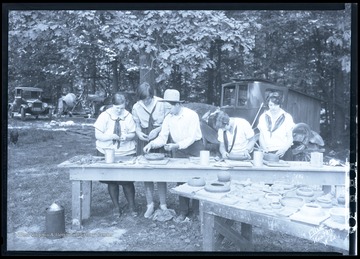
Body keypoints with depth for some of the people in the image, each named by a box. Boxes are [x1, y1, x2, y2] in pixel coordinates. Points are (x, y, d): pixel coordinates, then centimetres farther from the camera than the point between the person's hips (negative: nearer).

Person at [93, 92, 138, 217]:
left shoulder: (128, 116, -3)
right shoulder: (105, 116, -7)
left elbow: (133, 134, 2)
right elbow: (98, 135, -8)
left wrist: (126, 137, -20)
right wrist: (111, 136, -24)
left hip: (126, 152, 0)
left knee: (128, 181, -2)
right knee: (112, 181, 8)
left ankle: (132, 207, 14)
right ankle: (116, 207, 23)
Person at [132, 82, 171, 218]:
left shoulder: (162, 104, -8)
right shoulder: (136, 107, 0)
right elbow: (137, 125, 9)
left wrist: (157, 130, -17)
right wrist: (138, 133, -12)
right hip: (144, 141, 2)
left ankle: (163, 205, 13)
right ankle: (150, 205, 16)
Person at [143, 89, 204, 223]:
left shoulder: (191, 115, -20)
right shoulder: (168, 118, -5)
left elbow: (191, 138, -24)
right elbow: (162, 137, -6)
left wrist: (176, 145, -37)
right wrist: (152, 144, -24)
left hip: (194, 148, -4)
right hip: (177, 150, 5)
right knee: (180, 180, 7)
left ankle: (198, 210, 15)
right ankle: (183, 212, 19)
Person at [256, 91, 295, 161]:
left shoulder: (287, 117, 5)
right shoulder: (263, 117, 10)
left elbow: (290, 138, 3)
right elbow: (261, 136, 9)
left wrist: (284, 149, -14)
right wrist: (264, 149, -7)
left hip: (282, 153, -1)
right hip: (267, 152, 1)